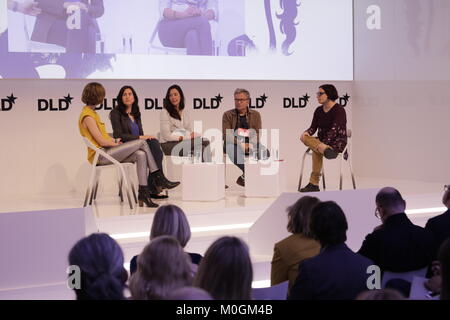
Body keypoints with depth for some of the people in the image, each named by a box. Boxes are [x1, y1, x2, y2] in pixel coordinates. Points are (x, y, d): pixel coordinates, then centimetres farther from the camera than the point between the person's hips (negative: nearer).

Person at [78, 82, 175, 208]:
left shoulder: (92, 113, 19)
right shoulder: (88, 116, -14)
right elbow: (101, 141, -16)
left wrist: (115, 141, 4)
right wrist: (116, 143, -2)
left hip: (105, 152, 10)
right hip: (99, 155, -10)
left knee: (141, 155, -11)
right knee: (142, 143, -14)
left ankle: (143, 193, -15)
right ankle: (158, 178, -6)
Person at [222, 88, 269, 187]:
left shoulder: (255, 115, 10)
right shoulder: (227, 115, 3)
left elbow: (257, 133, 3)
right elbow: (227, 136, -6)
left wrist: (250, 144, -18)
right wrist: (240, 144, -21)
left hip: (250, 144, 2)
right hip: (234, 144, -2)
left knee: (264, 151, -28)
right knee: (233, 151, -38)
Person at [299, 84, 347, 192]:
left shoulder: (339, 109, -12)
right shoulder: (319, 110, 10)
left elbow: (335, 129, -24)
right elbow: (313, 127, 5)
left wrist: (322, 144, -37)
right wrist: (307, 132, -21)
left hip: (337, 142, -7)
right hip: (322, 140, 7)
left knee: (316, 150, -35)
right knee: (304, 138, -23)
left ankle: (314, 183, -35)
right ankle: (326, 150, -42)